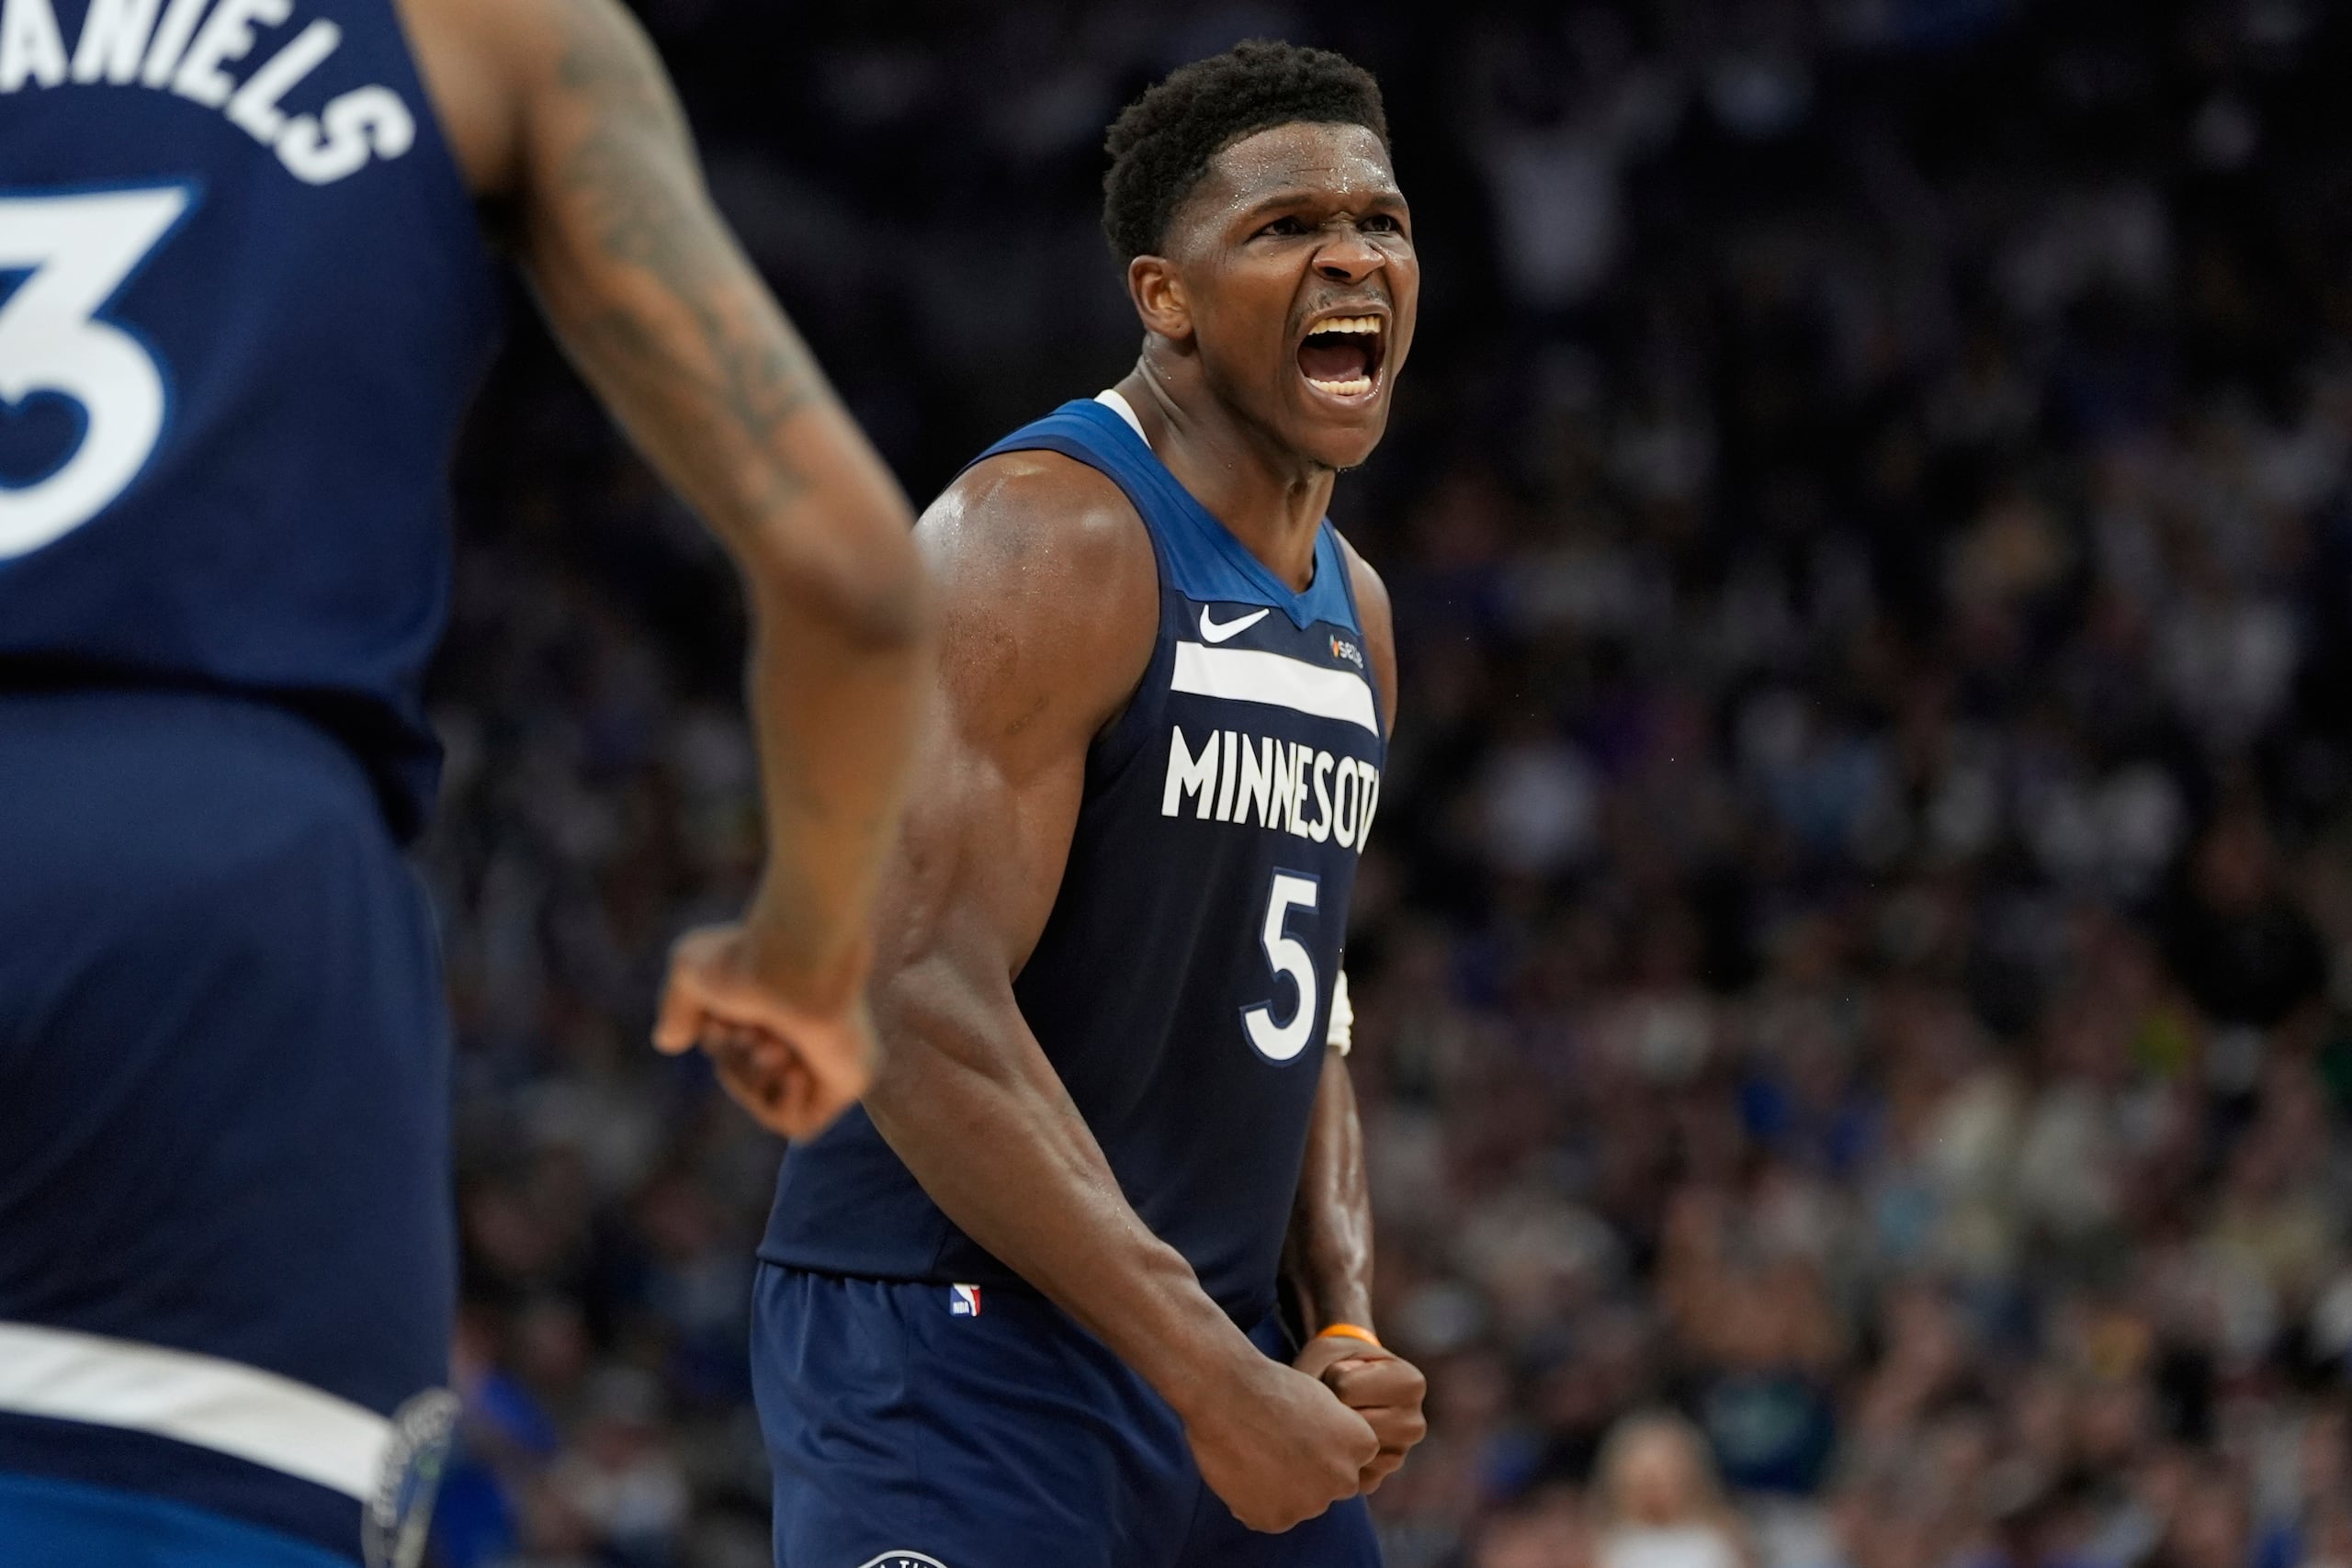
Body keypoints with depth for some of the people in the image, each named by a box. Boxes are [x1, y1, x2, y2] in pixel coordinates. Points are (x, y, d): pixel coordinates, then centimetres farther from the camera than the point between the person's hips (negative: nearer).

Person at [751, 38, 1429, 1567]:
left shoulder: (1352, 609, 15)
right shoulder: (1045, 537, -14)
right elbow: (924, 999, -22)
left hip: (1215, 1342, 9)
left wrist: (1344, 1333, 4)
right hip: (948, 1334, -9)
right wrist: (1215, 1378, -23)